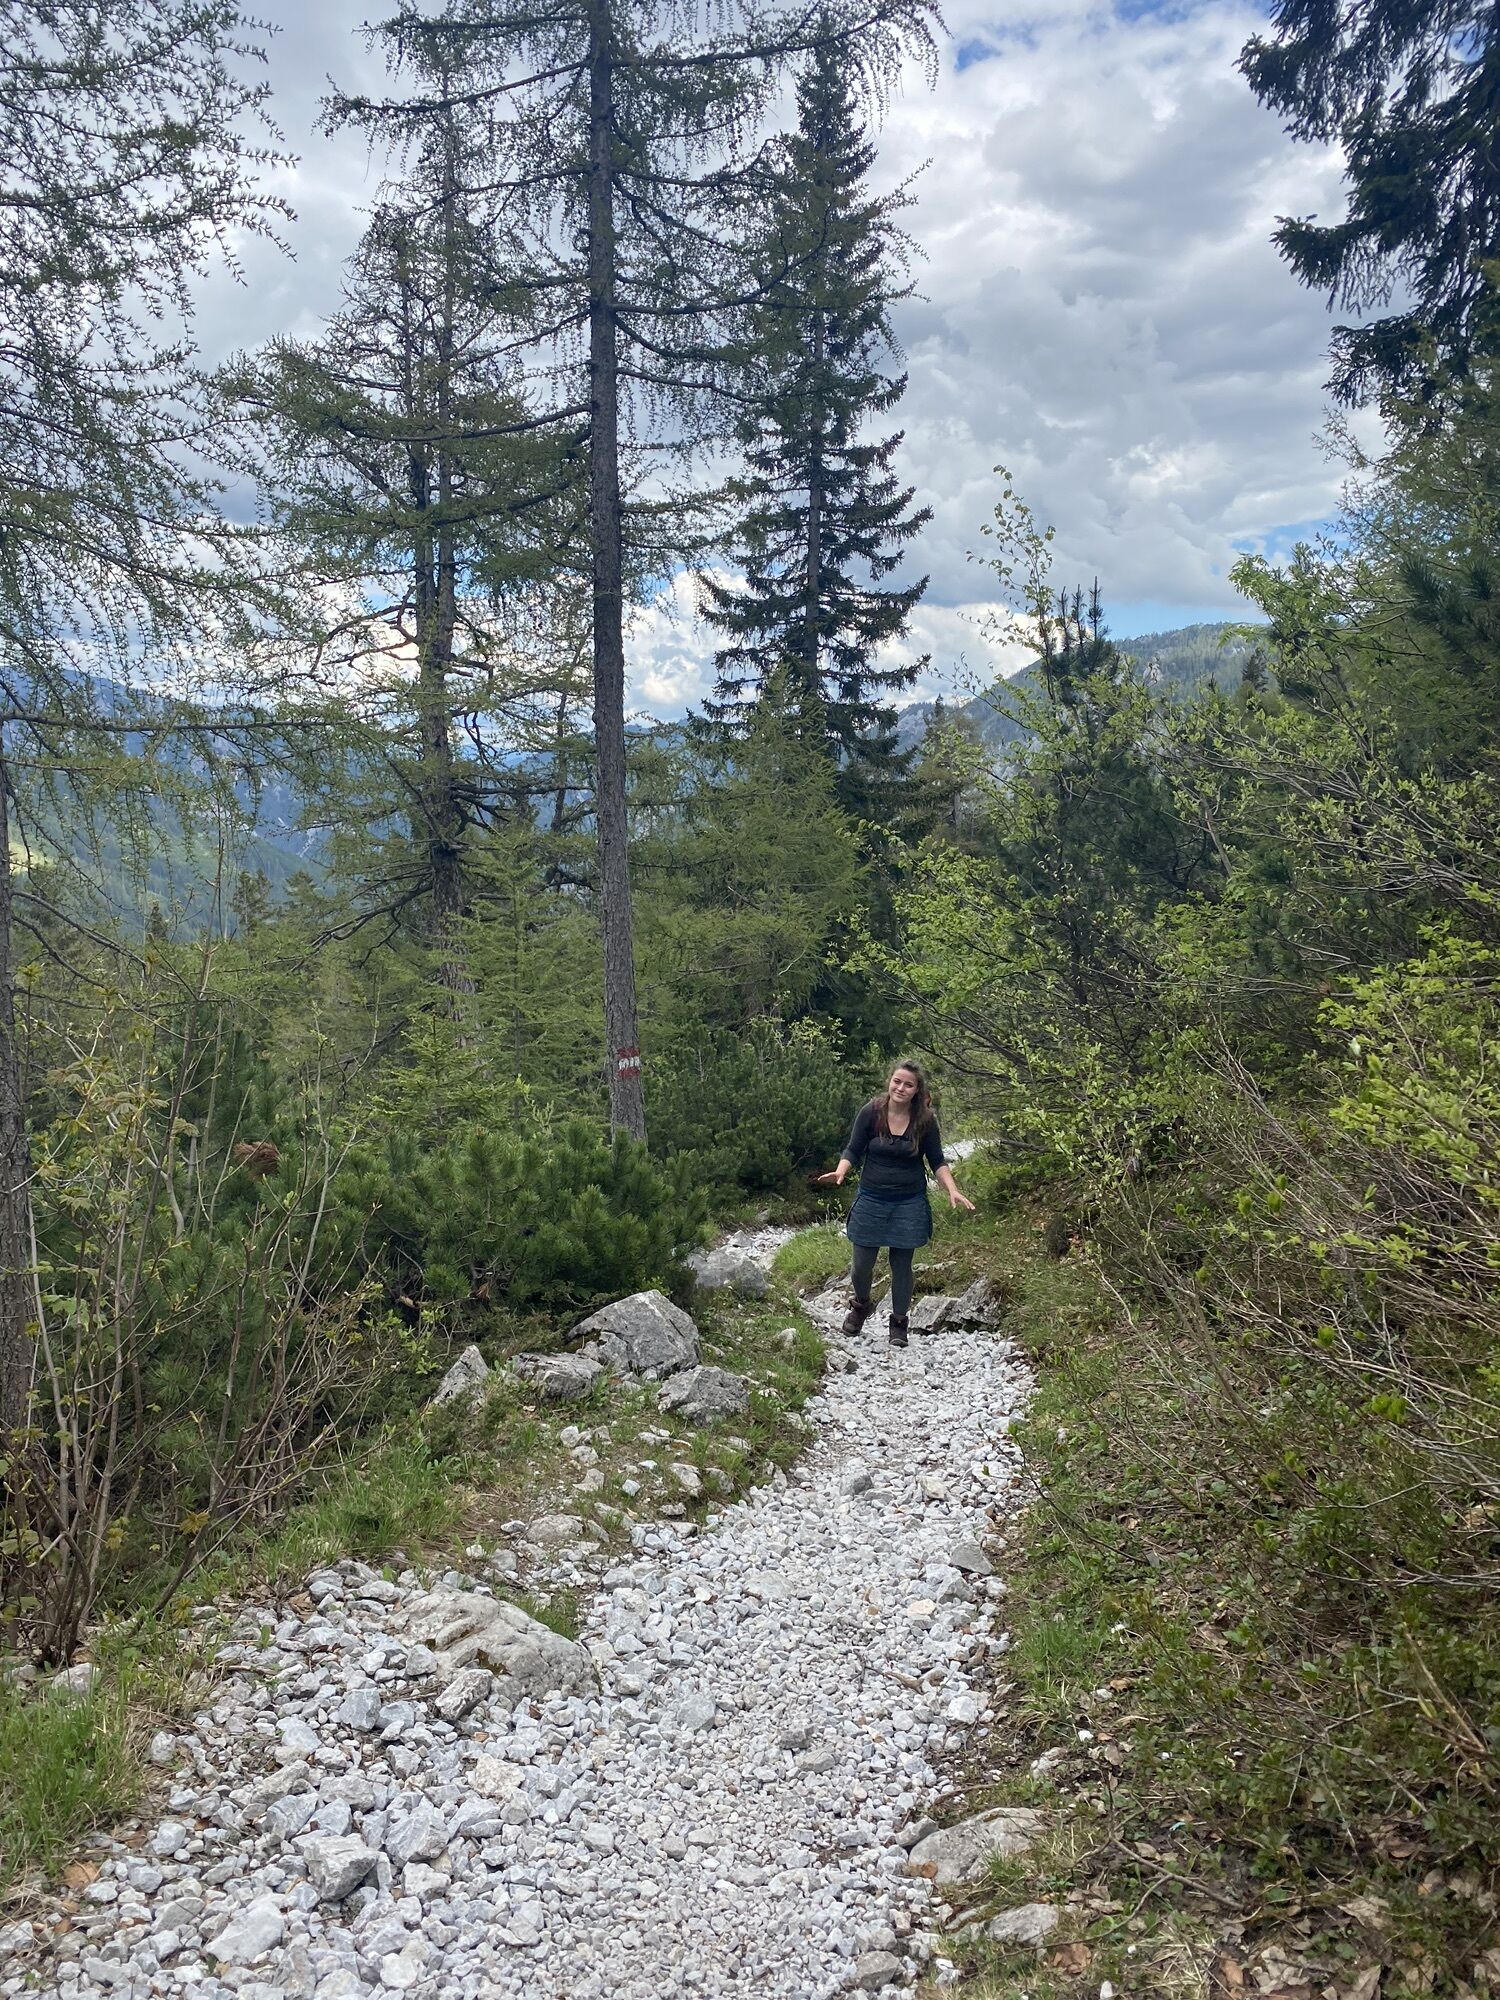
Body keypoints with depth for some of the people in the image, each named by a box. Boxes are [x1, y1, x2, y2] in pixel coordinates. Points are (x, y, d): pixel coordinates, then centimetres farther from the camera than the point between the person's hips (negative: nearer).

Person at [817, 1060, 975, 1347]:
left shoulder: (924, 1120, -8)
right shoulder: (872, 1112, -11)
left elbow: (937, 1162, 1)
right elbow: (853, 1150, -5)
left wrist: (953, 1191, -14)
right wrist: (840, 1172, -25)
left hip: (909, 1204, 0)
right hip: (871, 1200, 0)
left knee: (901, 1265, 7)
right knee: (862, 1265, 6)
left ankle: (899, 1322, 28)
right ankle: (861, 1306, 38)